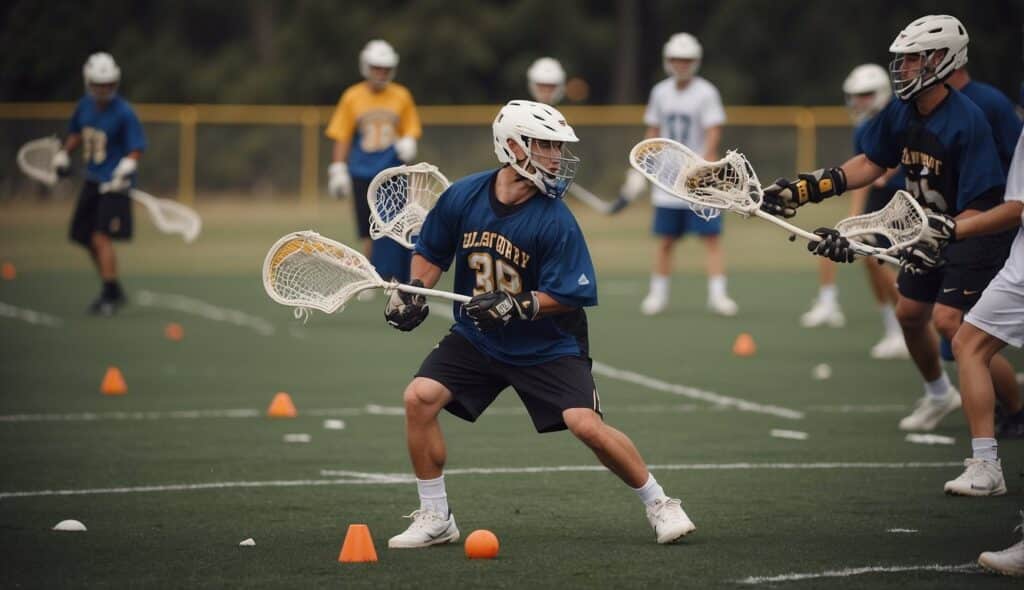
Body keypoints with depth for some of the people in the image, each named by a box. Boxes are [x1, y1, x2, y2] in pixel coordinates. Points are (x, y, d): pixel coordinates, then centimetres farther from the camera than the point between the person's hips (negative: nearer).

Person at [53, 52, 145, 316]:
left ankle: (110, 296, -8)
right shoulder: (85, 106, 5)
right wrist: (64, 153, 11)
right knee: (87, 239, 12)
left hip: (113, 184, -8)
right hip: (92, 181, 8)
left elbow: (135, 150, -14)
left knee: (101, 238, -16)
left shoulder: (124, 113, -15)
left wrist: (125, 169, -30)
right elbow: (77, 133, 23)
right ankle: (113, 290, 28)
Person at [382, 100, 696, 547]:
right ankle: (435, 520, -1)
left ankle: (659, 505, 5)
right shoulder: (462, 197, -9)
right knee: (420, 397, -15)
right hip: (475, 338, 3)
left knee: (586, 425, -18)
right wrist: (415, 291, -8)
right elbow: (431, 252, 7)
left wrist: (518, 307, -29)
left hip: (547, 347, -3)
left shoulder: (555, 221, -19)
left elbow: (567, 296, -17)